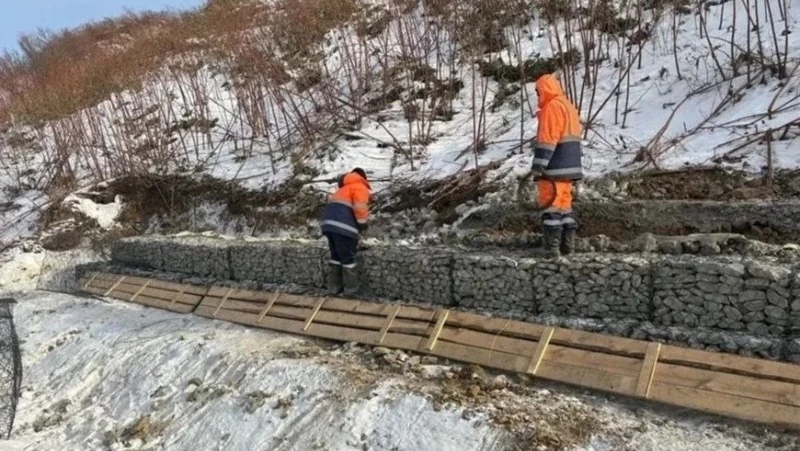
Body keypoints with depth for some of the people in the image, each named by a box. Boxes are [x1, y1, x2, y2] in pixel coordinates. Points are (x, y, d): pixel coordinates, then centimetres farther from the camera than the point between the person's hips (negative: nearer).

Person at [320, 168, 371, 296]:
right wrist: (362, 223, 0)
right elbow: (360, 206, -9)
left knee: (336, 256, 17)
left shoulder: (344, 189, 35)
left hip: (329, 221, 8)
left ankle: (333, 288, 20)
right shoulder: (360, 187, 9)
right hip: (342, 225, -8)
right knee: (348, 257, 2)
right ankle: (351, 290, 9)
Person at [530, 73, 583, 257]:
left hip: (555, 168, -9)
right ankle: (567, 245, 14)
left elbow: (547, 140, -18)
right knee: (564, 203, 13)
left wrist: (537, 166, -19)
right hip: (570, 167, 9)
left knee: (551, 204, -7)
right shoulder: (569, 106, 21)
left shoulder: (552, 107, -10)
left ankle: (551, 246, -8)